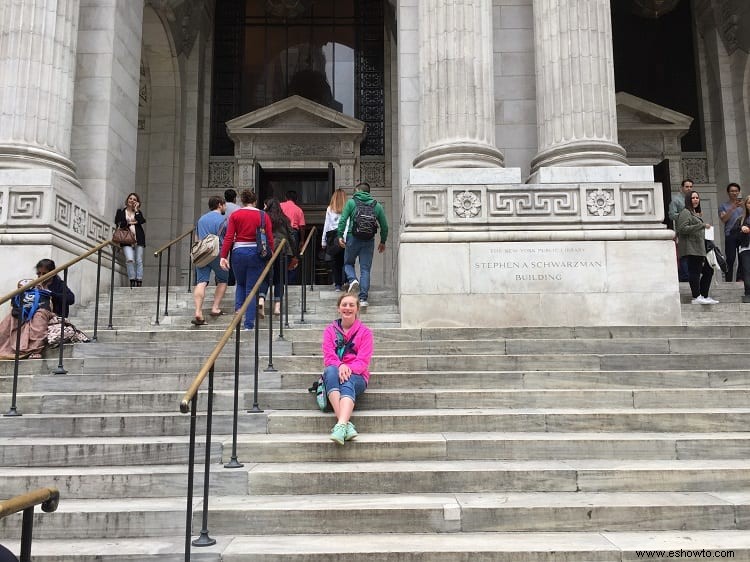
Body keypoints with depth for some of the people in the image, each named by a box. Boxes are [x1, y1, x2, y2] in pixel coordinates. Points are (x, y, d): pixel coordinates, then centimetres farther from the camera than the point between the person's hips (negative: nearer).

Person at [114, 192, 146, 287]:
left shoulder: (138, 212, 19)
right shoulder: (120, 211, 15)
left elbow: (142, 221, -2)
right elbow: (118, 224, 2)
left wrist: (136, 210, 1)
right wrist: (129, 223, -2)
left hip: (138, 239, 2)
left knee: (139, 261, -2)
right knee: (130, 259, -19)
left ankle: (139, 281, -1)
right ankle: (132, 280, -13)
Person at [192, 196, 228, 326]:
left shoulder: (201, 219, 18)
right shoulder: (223, 220, -1)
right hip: (217, 254, -4)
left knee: (201, 282, -6)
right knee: (222, 281, 15)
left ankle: (198, 312, -20)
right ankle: (215, 308, 7)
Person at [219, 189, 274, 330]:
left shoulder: (235, 215, 2)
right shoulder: (263, 216, 2)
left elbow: (228, 237, -5)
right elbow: (269, 239, -3)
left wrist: (223, 256, -4)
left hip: (238, 252, 1)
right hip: (256, 253, 0)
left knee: (240, 284, 24)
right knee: (251, 288, 6)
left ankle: (238, 310, 3)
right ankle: (249, 324, 6)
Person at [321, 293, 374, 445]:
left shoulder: (365, 332, 8)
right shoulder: (330, 330, 12)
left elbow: (363, 361, -3)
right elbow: (328, 356, -1)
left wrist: (349, 369, -24)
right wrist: (340, 366, -24)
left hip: (356, 376, -1)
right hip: (335, 373, 1)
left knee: (347, 382, -36)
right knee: (330, 370, -35)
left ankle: (341, 426, -60)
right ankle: (347, 423, -50)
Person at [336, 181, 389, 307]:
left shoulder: (351, 202, 3)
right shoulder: (377, 205, 9)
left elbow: (343, 220, -6)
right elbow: (384, 226, 9)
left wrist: (340, 235, -3)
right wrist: (383, 242, 18)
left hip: (353, 238, -1)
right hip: (369, 240, 2)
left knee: (348, 263, 19)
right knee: (365, 269, 5)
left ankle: (352, 280, -11)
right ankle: (363, 298, 1)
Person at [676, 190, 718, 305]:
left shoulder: (696, 213, 24)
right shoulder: (685, 212, -6)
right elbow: (683, 229, -19)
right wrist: (702, 225, -19)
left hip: (699, 248, 10)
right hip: (691, 248, -10)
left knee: (708, 270, 11)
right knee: (695, 272, -11)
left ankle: (704, 296, 16)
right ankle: (696, 297, -8)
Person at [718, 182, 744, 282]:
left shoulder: (742, 204, 18)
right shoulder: (724, 205, 9)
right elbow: (723, 219, -5)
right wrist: (732, 208, -14)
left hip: (742, 233, 3)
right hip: (730, 235, -3)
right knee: (730, 259, -6)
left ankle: (740, 279, 5)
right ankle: (728, 280, -2)